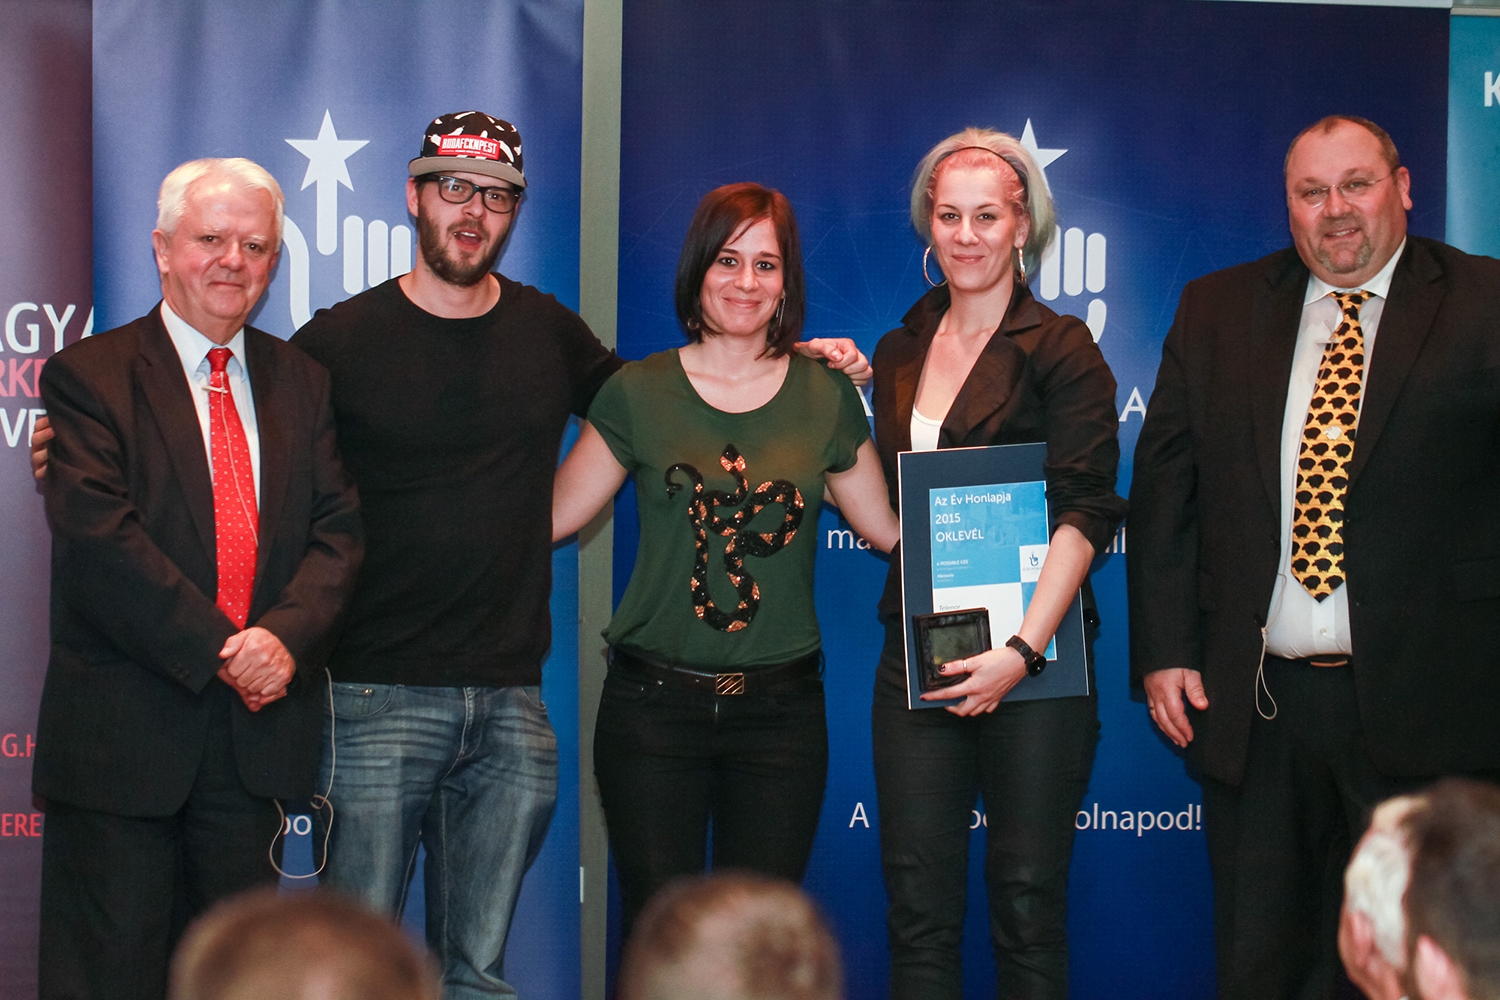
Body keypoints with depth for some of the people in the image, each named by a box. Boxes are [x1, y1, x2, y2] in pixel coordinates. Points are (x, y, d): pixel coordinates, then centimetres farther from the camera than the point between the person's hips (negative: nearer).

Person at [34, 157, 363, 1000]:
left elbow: (338, 529, 3)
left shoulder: (303, 383, 12)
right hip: (123, 733, -4)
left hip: (260, 731, 4)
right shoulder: (87, 377, -2)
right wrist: (219, 649, -18)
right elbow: (99, 535, -13)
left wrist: (287, 636, -15)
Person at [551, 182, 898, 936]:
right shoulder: (639, 392, 2)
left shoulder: (825, 396, 5)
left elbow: (891, 528, 9)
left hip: (780, 708, 1)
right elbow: (550, 515, 4)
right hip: (653, 704, -1)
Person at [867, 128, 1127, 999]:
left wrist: (1022, 650, -21)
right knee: (918, 910, 4)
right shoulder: (900, 352, 14)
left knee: (1028, 906, 2)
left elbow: (1084, 512, -11)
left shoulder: (1061, 351, -3)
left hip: (1032, 667, -4)